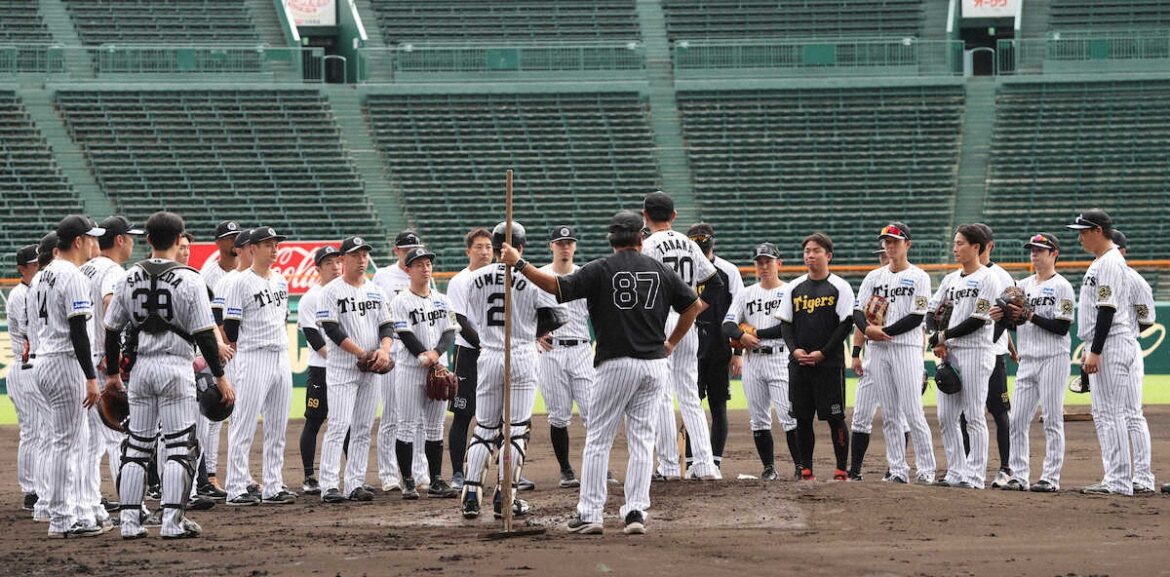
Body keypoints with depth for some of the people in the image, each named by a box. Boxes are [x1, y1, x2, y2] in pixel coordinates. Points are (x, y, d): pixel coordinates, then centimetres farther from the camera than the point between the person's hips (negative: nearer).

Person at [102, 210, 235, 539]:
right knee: (180, 446, 0)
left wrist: (112, 373, 19)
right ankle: (173, 521, -5)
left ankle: (130, 520, 8)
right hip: (175, 368, -4)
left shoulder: (130, 278, 5)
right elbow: (204, 334, -10)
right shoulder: (189, 279, -8)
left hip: (141, 367, 4)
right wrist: (220, 376, -4)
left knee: (137, 446, 10)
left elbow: (112, 330, 8)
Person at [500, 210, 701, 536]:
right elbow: (693, 305, 10)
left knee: (598, 439, 4)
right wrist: (671, 343, 17)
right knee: (642, 440, 7)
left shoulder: (602, 270, -4)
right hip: (655, 365, 3)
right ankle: (636, 512, 0)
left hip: (617, 364, -3)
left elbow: (558, 287, -11)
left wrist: (519, 264, -4)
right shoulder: (661, 271, 7)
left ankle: (590, 513, 1)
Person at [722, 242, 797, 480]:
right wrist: (743, 336, -17)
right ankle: (769, 467, 12)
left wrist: (756, 333, -9)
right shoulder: (746, 294, 14)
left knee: (789, 414, -12)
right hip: (752, 361, 5)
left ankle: (800, 465, -10)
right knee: (758, 418, 5)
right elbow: (728, 325, 4)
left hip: (780, 359, -5)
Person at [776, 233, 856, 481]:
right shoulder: (794, 287, 11)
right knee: (802, 417, 5)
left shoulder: (840, 287, -1)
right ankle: (805, 469, 12)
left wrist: (822, 353, -12)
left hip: (829, 362, -4)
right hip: (799, 363, 4)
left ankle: (841, 469, 1)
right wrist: (794, 349, -6)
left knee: (835, 418, -4)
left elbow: (846, 323, -5)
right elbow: (785, 323, 11)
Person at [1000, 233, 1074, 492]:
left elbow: (1062, 327, -12)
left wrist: (1031, 316, -17)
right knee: (1018, 420, 3)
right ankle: (1019, 476, 7)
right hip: (1027, 359, 6)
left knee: (1052, 420, -4)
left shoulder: (1062, 287, -4)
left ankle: (1051, 478, -3)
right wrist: (1000, 316, -6)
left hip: (1053, 359, -6)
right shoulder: (1023, 285, 15)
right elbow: (1014, 322, 15)